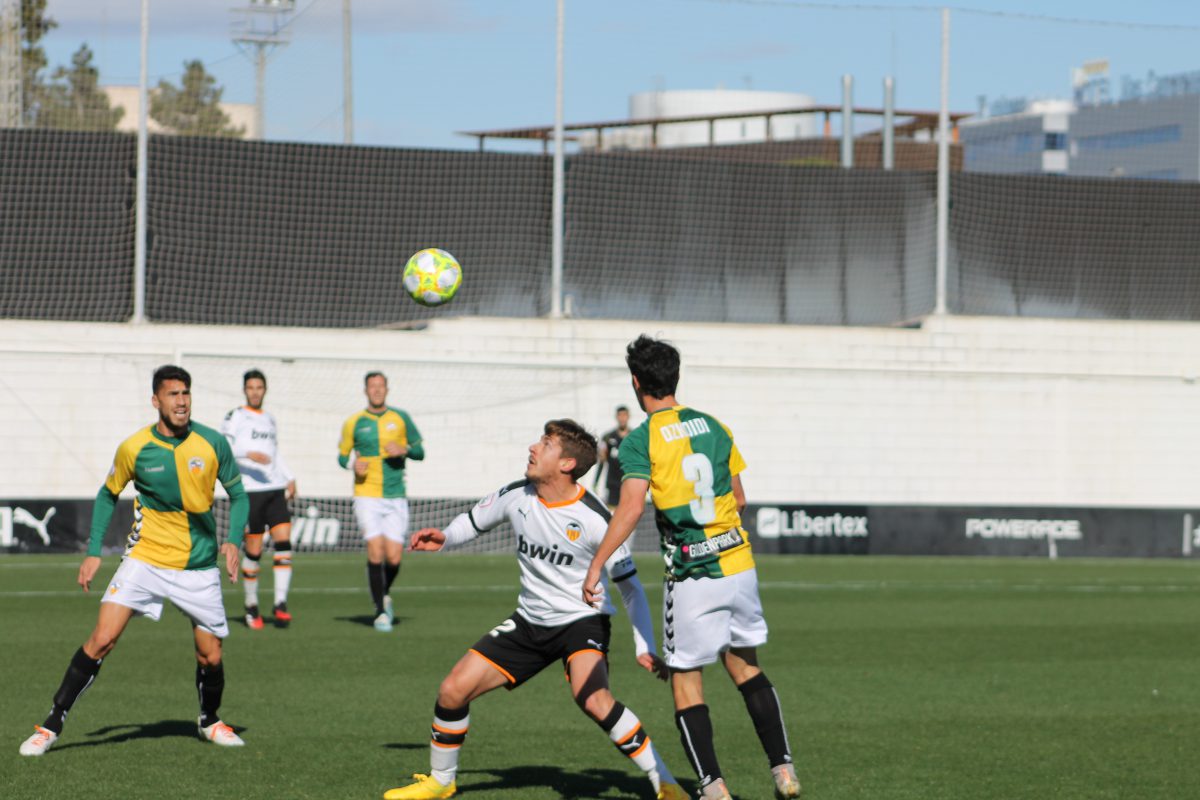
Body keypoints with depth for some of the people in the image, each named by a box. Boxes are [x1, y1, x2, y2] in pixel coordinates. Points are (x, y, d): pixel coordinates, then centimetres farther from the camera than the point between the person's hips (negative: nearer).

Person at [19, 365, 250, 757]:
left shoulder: (213, 443, -7)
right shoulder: (134, 448, -8)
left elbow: (238, 495, 5)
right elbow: (108, 494, 9)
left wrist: (233, 540, -12)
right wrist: (93, 552, 2)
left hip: (199, 567, 1)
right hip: (145, 558, -1)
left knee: (210, 657, 3)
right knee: (102, 639, -14)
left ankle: (210, 721, 34)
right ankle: (52, 725, -7)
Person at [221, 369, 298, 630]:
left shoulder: (270, 420, 21)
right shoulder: (236, 417, 1)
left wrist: (289, 478, 19)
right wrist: (248, 454, -28)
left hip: (275, 490, 5)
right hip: (250, 492, -5)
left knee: (283, 540, -11)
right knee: (253, 550, -4)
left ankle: (280, 604, -12)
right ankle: (251, 606, 10)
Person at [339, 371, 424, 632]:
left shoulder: (400, 418, 7)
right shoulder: (354, 423, 5)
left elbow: (420, 451, 12)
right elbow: (342, 455, 14)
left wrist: (404, 450, -10)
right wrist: (352, 464, -9)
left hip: (395, 497, 1)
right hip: (367, 496, -1)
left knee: (394, 557, -5)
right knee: (375, 551, -14)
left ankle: (385, 594, 26)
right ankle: (380, 611, -2)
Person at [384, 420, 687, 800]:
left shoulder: (594, 519, -19)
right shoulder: (516, 496, -6)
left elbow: (630, 586, -11)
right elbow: (473, 521, 14)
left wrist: (645, 648, -16)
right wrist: (442, 537, -9)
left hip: (583, 621, -6)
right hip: (530, 622, 6)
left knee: (593, 699, -34)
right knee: (453, 690, -3)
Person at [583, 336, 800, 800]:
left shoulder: (640, 440, -8)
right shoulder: (713, 426, 9)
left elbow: (631, 508, -19)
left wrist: (596, 566, -17)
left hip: (691, 579, -5)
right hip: (738, 564, 5)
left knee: (686, 682, 5)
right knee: (745, 667, 19)